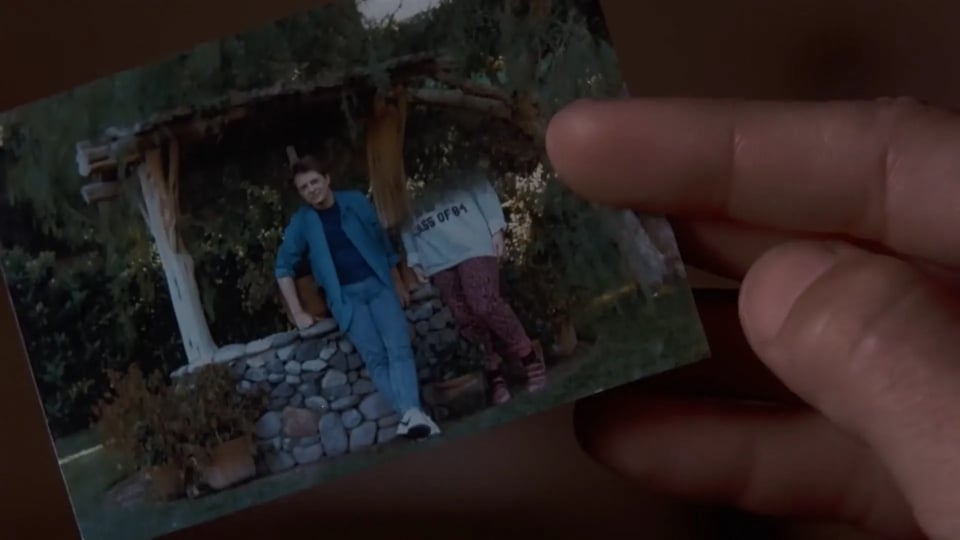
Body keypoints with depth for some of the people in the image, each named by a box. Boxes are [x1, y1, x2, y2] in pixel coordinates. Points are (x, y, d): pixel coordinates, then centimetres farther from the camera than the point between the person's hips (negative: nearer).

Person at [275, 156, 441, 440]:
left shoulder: (356, 202, 5)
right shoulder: (301, 221, 2)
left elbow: (383, 243, 14)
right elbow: (284, 266, 8)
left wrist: (398, 285, 14)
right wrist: (298, 312, 4)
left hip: (378, 284, 1)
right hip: (345, 295, -1)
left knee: (399, 348, -19)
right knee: (375, 357, -18)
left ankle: (411, 413, -32)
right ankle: (411, 413, -26)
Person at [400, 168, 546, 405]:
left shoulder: (459, 174, 9)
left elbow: (481, 188, 6)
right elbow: (403, 224, 19)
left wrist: (496, 229, -3)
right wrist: (414, 260, 10)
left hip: (474, 246, -3)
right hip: (437, 260, 3)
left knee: (484, 304, -17)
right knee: (465, 319, -4)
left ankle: (529, 356, -2)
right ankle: (494, 374, 4)